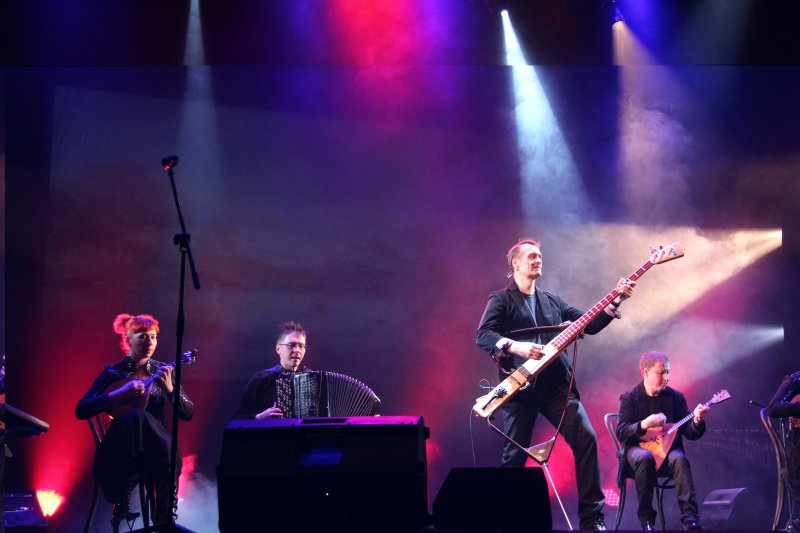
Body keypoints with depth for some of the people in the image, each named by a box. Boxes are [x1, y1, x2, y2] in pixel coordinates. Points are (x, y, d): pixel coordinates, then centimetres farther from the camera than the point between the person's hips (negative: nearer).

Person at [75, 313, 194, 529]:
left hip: (155, 445, 1)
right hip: (120, 449, -1)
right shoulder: (113, 373, 4)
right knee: (135, 416, -36)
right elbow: (81, 411, -6)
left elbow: (188, 414, 4)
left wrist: (170, 389, -14)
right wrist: (118, 395, -19)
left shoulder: (162, 371, 10)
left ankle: (165, 515, -24)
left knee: (169, 453, -37)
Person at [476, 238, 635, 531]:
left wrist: (615, 301, 0)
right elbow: (483, 335, -12)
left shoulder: (552, 300, 18)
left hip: (557, 384, 4)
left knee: (586, 438, -10)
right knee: (515, 454, -1)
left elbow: (589, 325, 13)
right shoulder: (501, 300, 3)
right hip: (520, 387, -4)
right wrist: (516, 347, -27)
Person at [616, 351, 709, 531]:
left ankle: (690, 519, -37)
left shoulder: (675, 397, 4)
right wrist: (644, 424, -25)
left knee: (679, 459, -33)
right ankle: (646, 519, -25)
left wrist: (697, 420, -21)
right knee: (645, 458, -37)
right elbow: (621, 433, -9)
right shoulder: (629, 398, 0)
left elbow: (691, 434, 1)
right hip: (638, 447, -1)